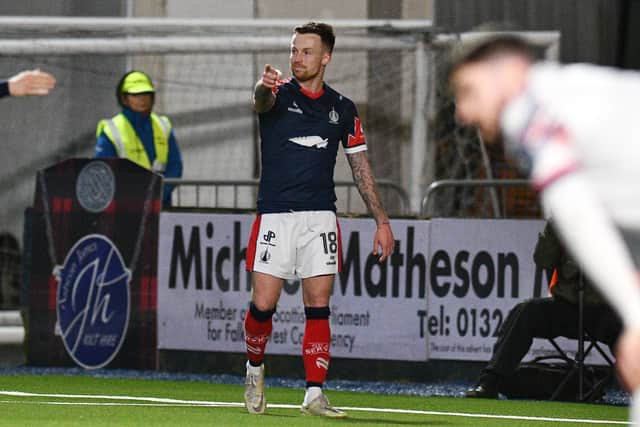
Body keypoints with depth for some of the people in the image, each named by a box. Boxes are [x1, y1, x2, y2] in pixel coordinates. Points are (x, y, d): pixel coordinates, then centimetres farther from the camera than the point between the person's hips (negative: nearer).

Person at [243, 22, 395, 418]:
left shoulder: (342, 108, 9)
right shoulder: (279, 94, 0)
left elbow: (361, 167, 14)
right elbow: (261, 100, -27)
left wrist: (383, 221, 8)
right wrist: (265, 87, -53)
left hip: (320, 219, 2)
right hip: (275, 217, -2)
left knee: (318, 307, -3)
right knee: (263, 305, -4)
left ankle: (315, 394, 0)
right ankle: (255, 369, 23)